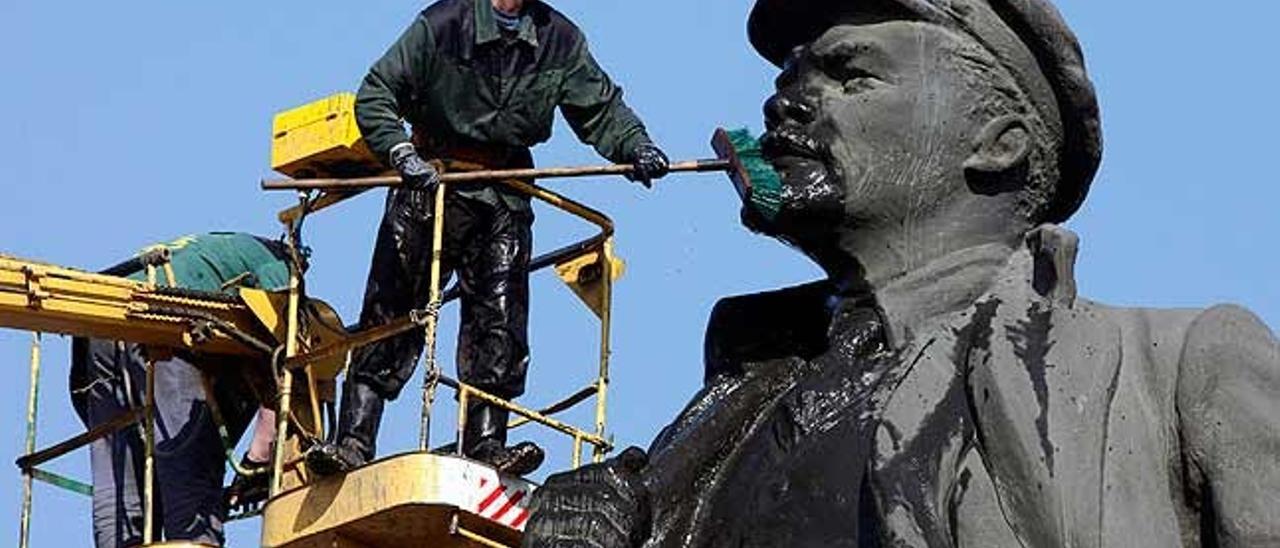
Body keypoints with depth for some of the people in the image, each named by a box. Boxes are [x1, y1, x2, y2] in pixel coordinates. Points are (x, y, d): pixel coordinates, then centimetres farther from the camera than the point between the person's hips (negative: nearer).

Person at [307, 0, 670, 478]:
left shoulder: (560, 41, 4)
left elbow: (601, 107, 8)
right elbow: (375, 97, -6)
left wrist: (635, 146, -12)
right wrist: (401, 153, -22)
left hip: (504, 200, 3)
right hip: (430, 182, -3)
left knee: (499, 324, -8)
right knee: (391, 318, -6)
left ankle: (486, 446, -10)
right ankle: (354, 441, -8)